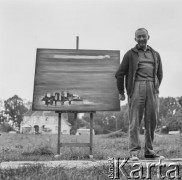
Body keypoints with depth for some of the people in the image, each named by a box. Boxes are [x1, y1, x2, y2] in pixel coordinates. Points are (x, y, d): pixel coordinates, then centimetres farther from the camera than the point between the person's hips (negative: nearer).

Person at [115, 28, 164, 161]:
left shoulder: (155, 54, 20)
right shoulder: (130, 54, 8)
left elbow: (160, 74, 27)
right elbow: (120, 74, 7)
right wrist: (121, 92, 6)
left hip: (152, 88, 4)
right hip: (136, 87, -3)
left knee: (152, 121, 4)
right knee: (135, 121, -6)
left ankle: (149, 152, 15)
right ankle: (134, 152, -2)